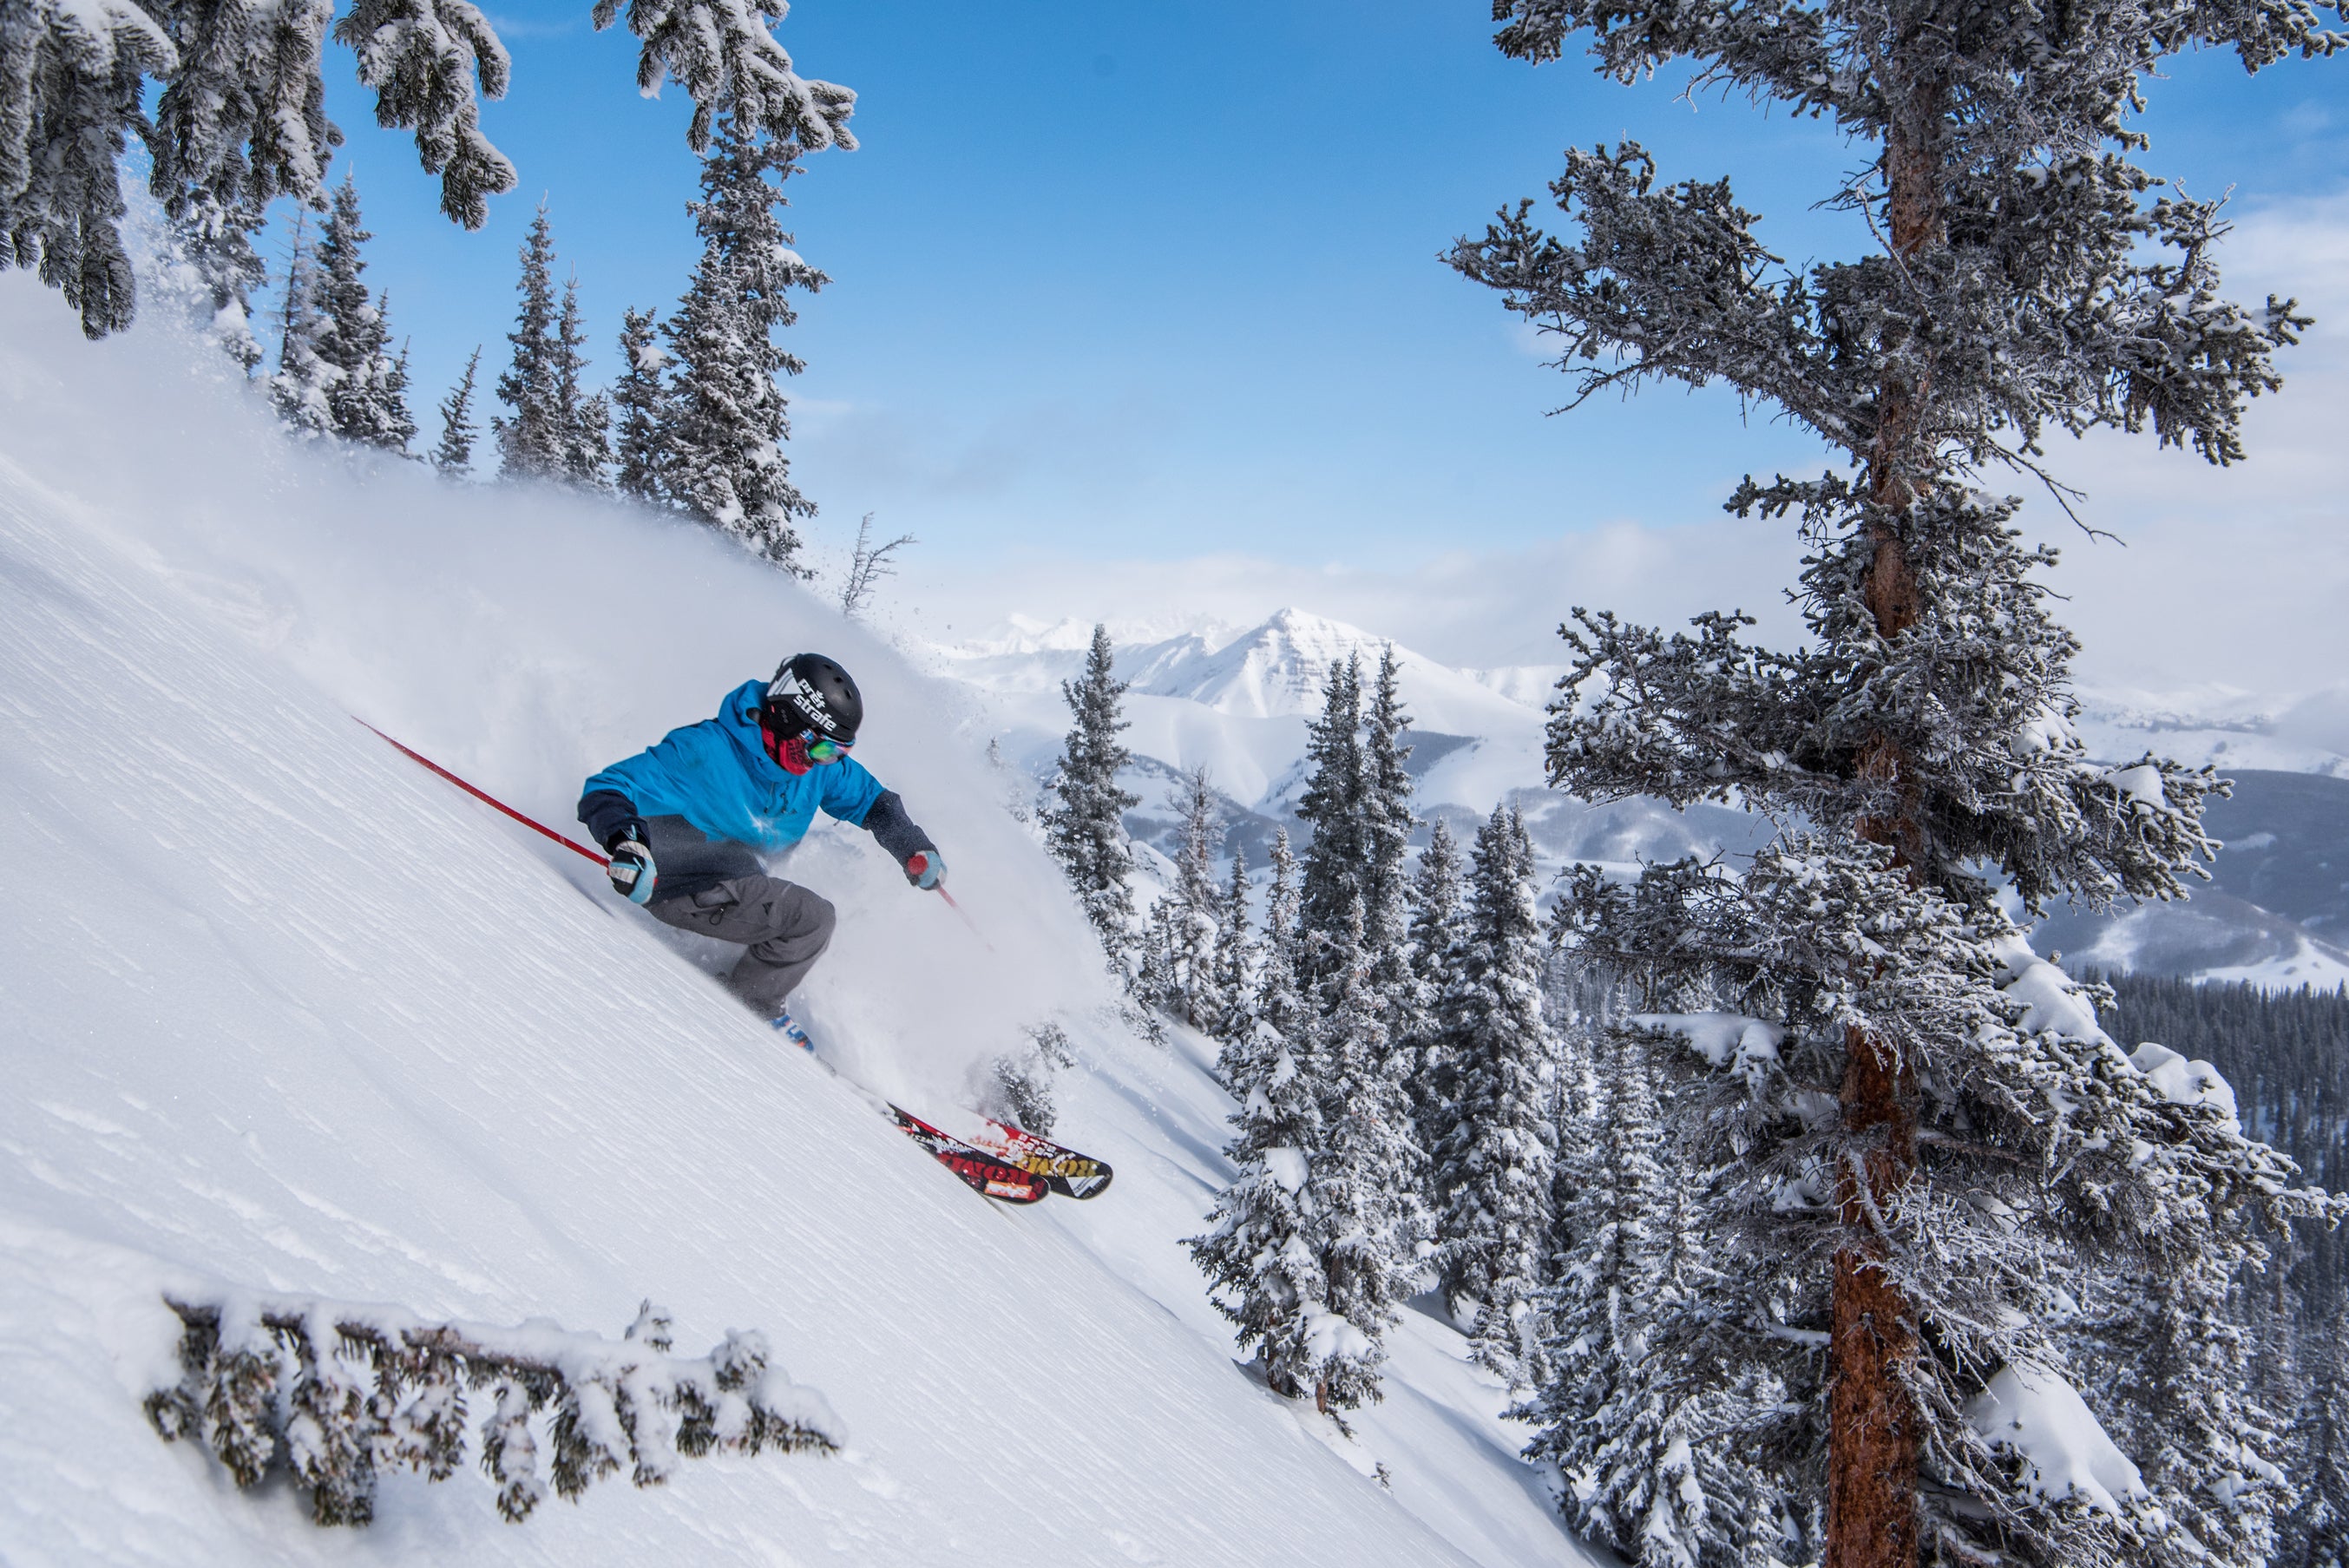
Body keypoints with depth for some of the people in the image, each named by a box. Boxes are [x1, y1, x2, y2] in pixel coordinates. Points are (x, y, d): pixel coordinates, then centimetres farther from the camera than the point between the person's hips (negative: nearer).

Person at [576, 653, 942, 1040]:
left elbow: (870, 798, 11)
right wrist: (623, 840, -48)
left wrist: (914, 849, -4)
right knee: (813, 919, -18)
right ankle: (748, 1007, 2)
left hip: (742, 881, 8)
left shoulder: (820, 765, -6)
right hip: (687, 890, -8)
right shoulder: (706, 752, -27)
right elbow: (607, 790, -27)